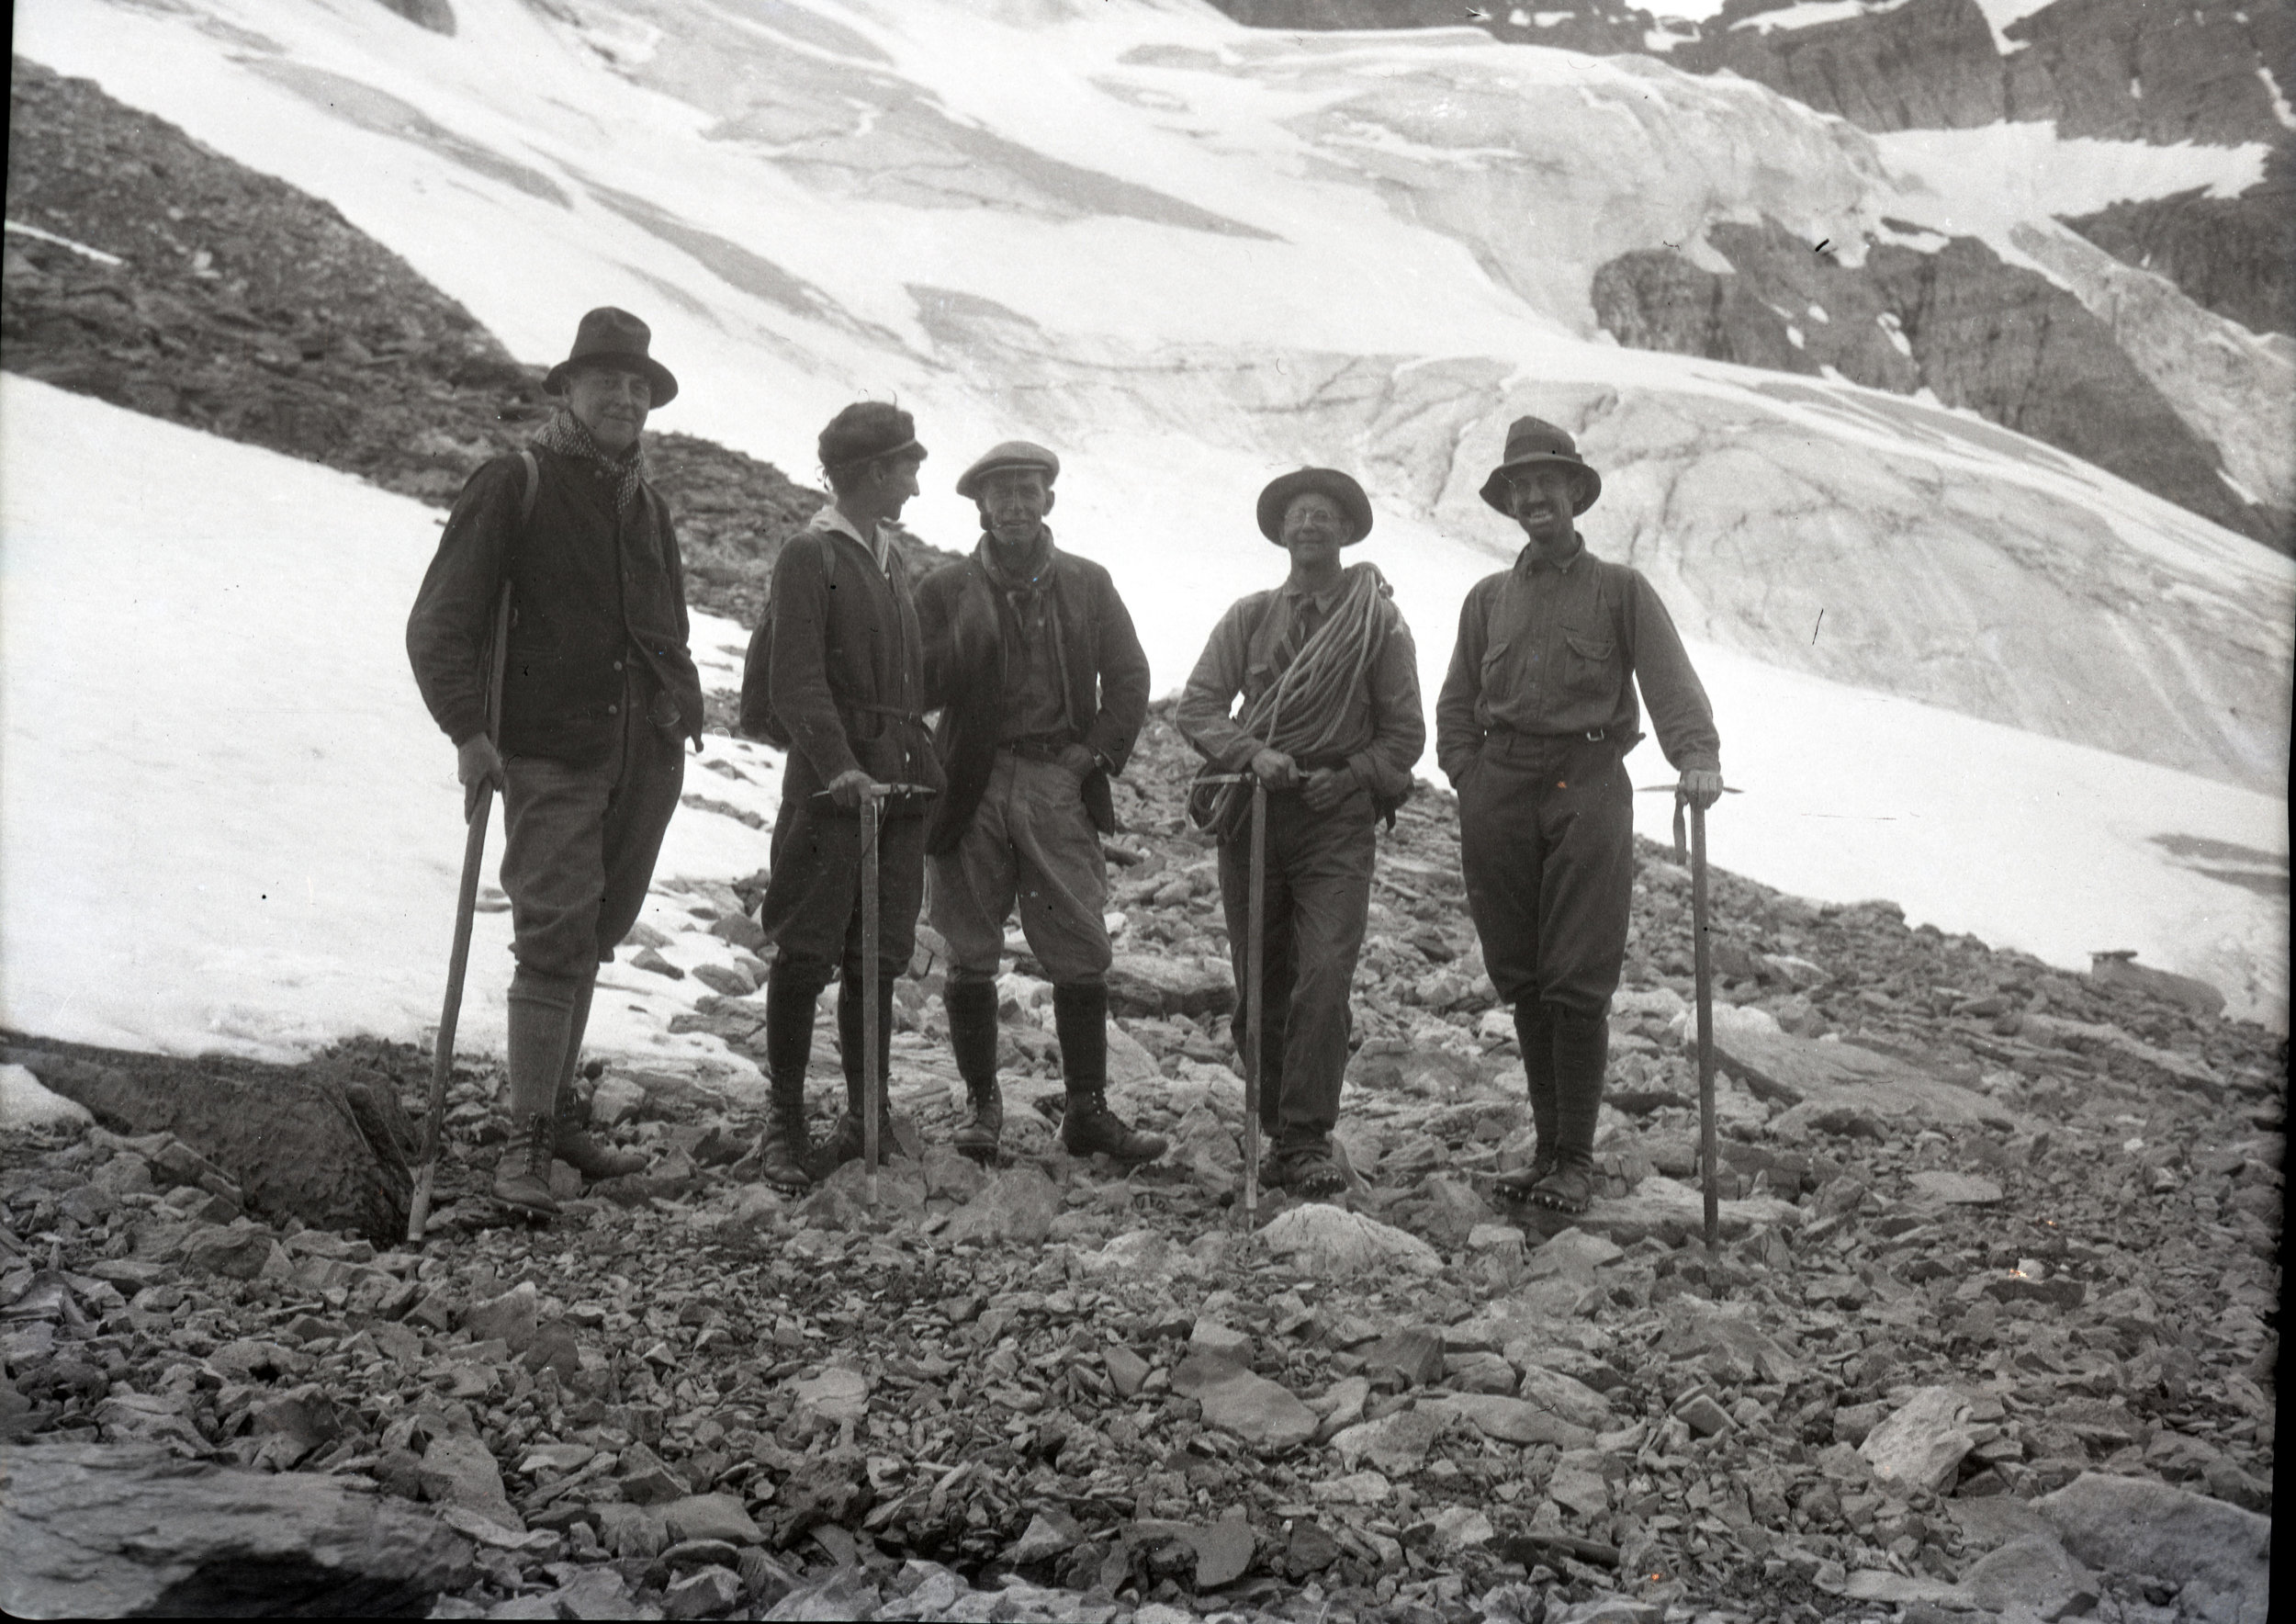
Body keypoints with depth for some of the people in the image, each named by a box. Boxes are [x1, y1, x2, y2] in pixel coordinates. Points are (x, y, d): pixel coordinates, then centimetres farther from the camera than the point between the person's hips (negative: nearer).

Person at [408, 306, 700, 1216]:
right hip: (551, 755, -6)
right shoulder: (513, 488, -1)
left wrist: (681, 714, 13)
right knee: (554, 938, -12)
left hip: (644, 756, 6)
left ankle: (558, 1115, 23)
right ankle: (527, 1141, -6)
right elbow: (439, 626, -5)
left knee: (590, 940, 12)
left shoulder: (648, 507, 19)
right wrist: (468, 730, -16)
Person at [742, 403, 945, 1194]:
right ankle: (783, 1122, 5)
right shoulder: (809, 555, -5)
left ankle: (867, 1114, 19)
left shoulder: (891, 558, 19)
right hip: (831, 790, -7)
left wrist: (924, 765, 16)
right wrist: (839, 765, -26)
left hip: (899, 782, 7)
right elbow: (797, 681, -15)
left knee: (878, 957, 10)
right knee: (806, 954, -3)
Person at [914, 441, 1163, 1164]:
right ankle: (982, 1105, 15)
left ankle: (1088, 1110, 7)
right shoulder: (945, 591, 6)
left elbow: (1129, 679, 12)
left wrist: (1097, 753, -1)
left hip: (1058, 785, 1)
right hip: (973, 786, -1)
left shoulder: (1087, 584, 12)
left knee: (1083, 955, -2)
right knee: (971, 960, 3)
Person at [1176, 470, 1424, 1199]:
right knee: (1260, 989, 5)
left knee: (1323, 978, -15)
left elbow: (1404, 732, 7)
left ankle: (1309, 1140, -11)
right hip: (1253, 813, 3)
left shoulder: (1378, 620, 4)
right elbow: (1196, 707, 3)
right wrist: (1252, 754, -13)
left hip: (1338, 819, -3)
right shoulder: (1249, 616, 10)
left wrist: (1348, 778, -6)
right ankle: (1279, 1135, 16)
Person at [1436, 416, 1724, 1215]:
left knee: (1578, 983, -7)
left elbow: (1669, 678, -4)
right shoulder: (1488, 598, 17)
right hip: (1500, 790, 4)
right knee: (1522, 979, 6)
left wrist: (1697, 756, -20)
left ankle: (1576, 1157, 1)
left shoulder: (1620, 589, 7)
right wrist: (1471, 783, 2)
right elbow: (1456, 705, 17)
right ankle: (1547, 1146, 16)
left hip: (1586, 786, -3)